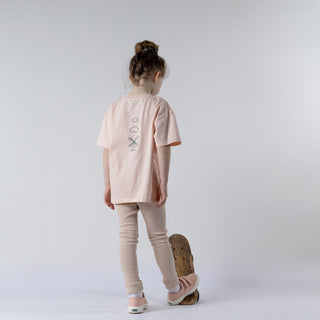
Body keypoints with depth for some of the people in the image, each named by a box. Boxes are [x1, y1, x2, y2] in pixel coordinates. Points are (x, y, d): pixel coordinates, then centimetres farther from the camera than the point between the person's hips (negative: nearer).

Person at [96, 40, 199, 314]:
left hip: (120, 185, 3)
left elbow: (107, 151, 3)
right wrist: (164, 182, -8)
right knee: (159, 235, 12)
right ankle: (174, 288, 31)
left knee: (127, 237, 9)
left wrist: (108, 186, 9)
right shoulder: (159, 105, -9)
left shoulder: (115, 108, 3)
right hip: (148, 183, -3)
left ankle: (135, 296, 16)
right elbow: (163, 148, -14)